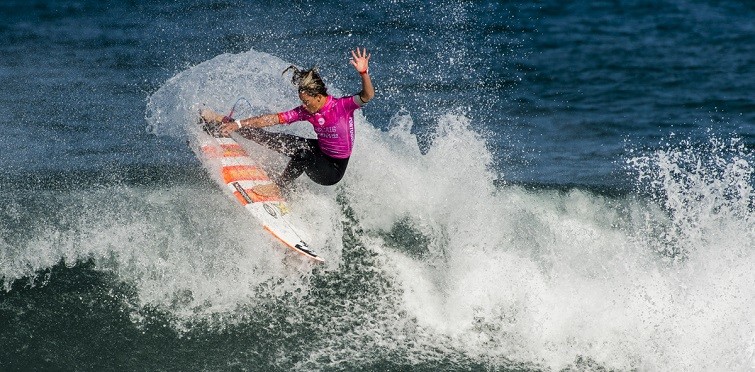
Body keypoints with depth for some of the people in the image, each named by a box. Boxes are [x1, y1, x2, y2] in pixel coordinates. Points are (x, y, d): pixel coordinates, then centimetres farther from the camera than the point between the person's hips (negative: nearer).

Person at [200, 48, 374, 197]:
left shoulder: (342, 105, -24)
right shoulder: (305, 112, -8)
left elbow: (367, 96, -39)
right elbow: (273, 119, -6)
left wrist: (363, 72, -58)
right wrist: (238, 124, -8)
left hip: (333, 170, -6)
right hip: (320, 152, 6)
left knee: (302, 153, -35)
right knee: (272, 139, 3)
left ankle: (279, 186, -13)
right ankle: (224, 122, 16)